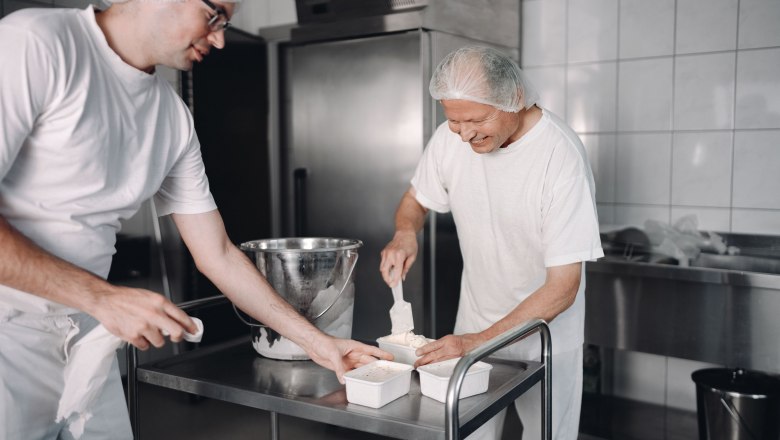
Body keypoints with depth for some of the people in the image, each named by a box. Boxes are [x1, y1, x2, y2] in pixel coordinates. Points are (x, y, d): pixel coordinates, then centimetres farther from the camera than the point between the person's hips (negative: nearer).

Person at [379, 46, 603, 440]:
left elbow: (562, 288, -24)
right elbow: (416, 199, 8)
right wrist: (405, 231, -15)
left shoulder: (561, 156, -26)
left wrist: (480, 341, -29)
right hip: (474, 322, 4)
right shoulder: (450, 137, -12)